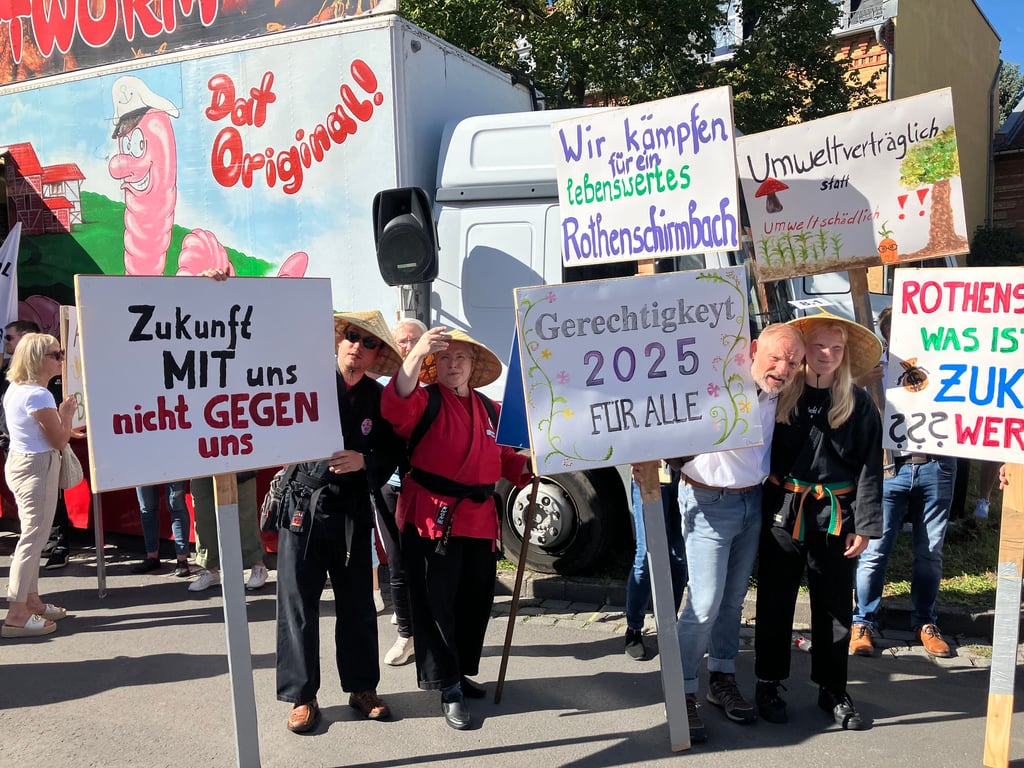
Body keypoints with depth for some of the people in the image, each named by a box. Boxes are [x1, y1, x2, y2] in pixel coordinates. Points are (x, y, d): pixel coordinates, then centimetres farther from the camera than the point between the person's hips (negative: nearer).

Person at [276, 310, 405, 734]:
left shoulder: (378, 398, 4)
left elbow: (392, 455, 5)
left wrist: (365, 462, -14)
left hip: (352, 512, 3)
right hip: (302, 506, -2)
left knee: (358, 603, 10)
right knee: (298, 604, 4)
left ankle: (362, 686, 26)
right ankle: (302, 695, 18)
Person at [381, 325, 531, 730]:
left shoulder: (489, 409, 14)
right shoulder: (425, 401, -4)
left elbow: (503, 457, 21)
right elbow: (397, 405, -28)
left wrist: (530, 467, -1)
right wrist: (416, 355, -42)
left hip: (479, 518, 6)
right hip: (431, 515, -6)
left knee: (476, 601, 14)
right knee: (435, 602, -2)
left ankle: (460, 671, 33)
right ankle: (449, 688, 10)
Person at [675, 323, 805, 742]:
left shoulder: (775, 393, 2)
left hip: (753, 502, 7)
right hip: (709, 503, -7)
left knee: (733, 598, 15)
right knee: (705, 603, -7)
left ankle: (722, 679, 31)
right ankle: (683, 693, 8)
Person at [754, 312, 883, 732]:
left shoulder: (859, 404, 0)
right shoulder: (781, 395, 0)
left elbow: (870, 466, 0)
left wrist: (864, 525, -6)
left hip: (835, 516, 0)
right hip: (783, 511, 0)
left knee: (835, 605, 11)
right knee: (774, 601, 8)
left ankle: (832, 689, 27)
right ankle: (768, 683, 24)